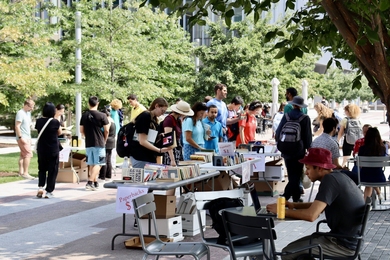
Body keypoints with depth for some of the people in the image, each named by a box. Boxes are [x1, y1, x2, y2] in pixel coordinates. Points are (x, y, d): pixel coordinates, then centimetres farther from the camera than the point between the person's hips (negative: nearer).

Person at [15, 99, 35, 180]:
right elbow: (17, 126, -19)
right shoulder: (20, 113, -14)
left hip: (27, 138, 9)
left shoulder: (28, 113, 14)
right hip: (23, 138, -9)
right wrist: (20, 137, -22)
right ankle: (25, 173, -12)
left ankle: (21, 172, 17)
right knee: (29, 154, -13)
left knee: (23, 155, 12)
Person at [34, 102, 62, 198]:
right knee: (52, 171, 8)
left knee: (42, 169, 19)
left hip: (41, 150, 3)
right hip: (53, 150, -3)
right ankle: (49, 191, 7)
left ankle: (40, 186, 0)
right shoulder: (55, 122, -14)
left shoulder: (39, 121, -5)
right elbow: (60, 133, 2)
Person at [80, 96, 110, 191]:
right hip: (99, 143, -4)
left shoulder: (84, 115, 2)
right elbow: (106, 130, -7)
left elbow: (81, 131, 7)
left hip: (88, 143, 4)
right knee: (98, 164, -2)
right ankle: (90, 182, -14)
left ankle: (95, 183, 18)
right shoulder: (102, 115, -10)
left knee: (92, 164, 13)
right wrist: (104, 140, 9)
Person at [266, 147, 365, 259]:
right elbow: (318, 206, 23)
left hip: (343, 244, -10)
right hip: (347, 238, 10)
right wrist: (294, 205, 8)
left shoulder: (329, 180, -20)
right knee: (295, 247, 17)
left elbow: (311, 215, -27)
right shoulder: (338, 177, 10)